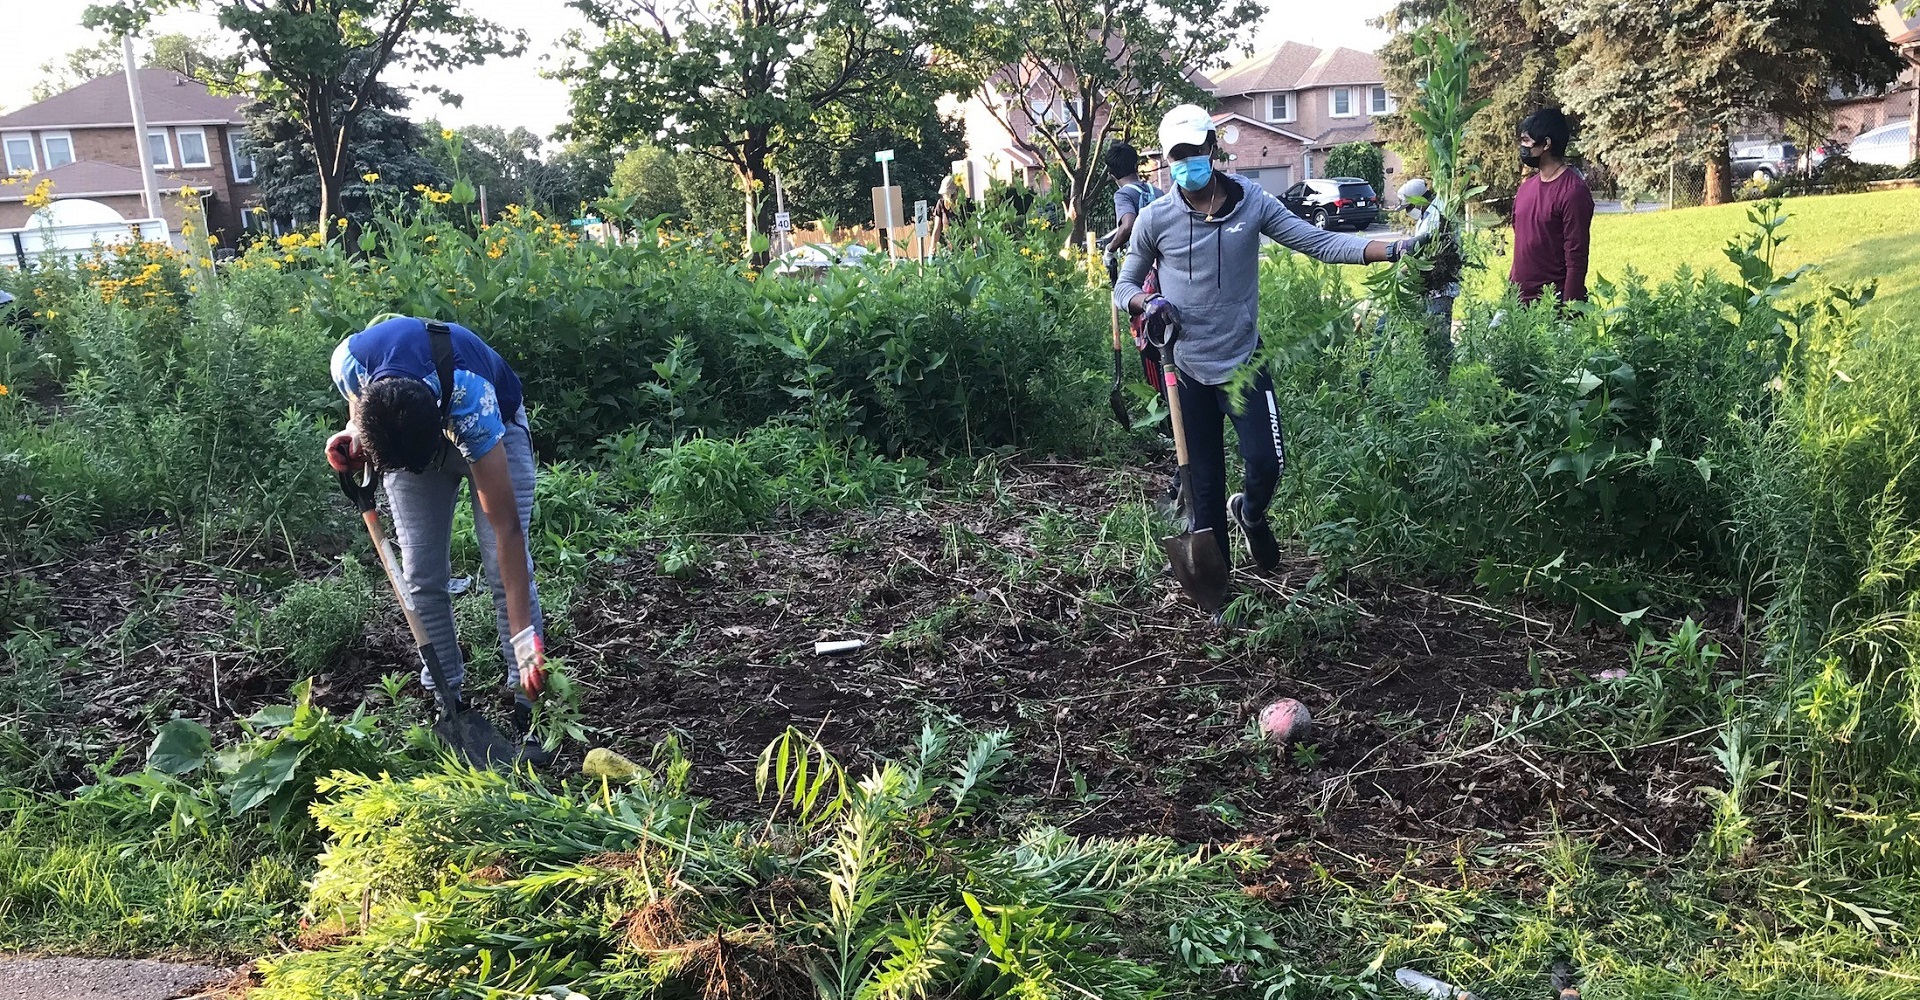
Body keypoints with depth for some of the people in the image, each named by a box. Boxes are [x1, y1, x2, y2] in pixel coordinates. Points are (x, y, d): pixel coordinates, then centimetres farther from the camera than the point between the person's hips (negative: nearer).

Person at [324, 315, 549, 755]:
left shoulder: (470, 399, -45)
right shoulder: (348, 360, -35)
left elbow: (506, 526, -42)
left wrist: (524, 636, -44)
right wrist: (354, 431, -22)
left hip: (496, 428, -3)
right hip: (403, 429, 4)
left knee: (508, 569, -13)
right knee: (421, 576, -3)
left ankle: (527, 712, -6)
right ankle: (448, 700, 8)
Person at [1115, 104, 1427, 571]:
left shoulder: (1252, 203, -3)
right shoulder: (1154, 219, -4)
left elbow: (1318, 242, -8)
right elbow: (1124, 286, 6)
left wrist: (1391, 249, -20)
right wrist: (1148, 302, -17)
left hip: (1244, 362, 0)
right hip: (1187, 370, 0)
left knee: (1267, 461, -6)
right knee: (1203, 481, 7)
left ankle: (1250, 514, 32)